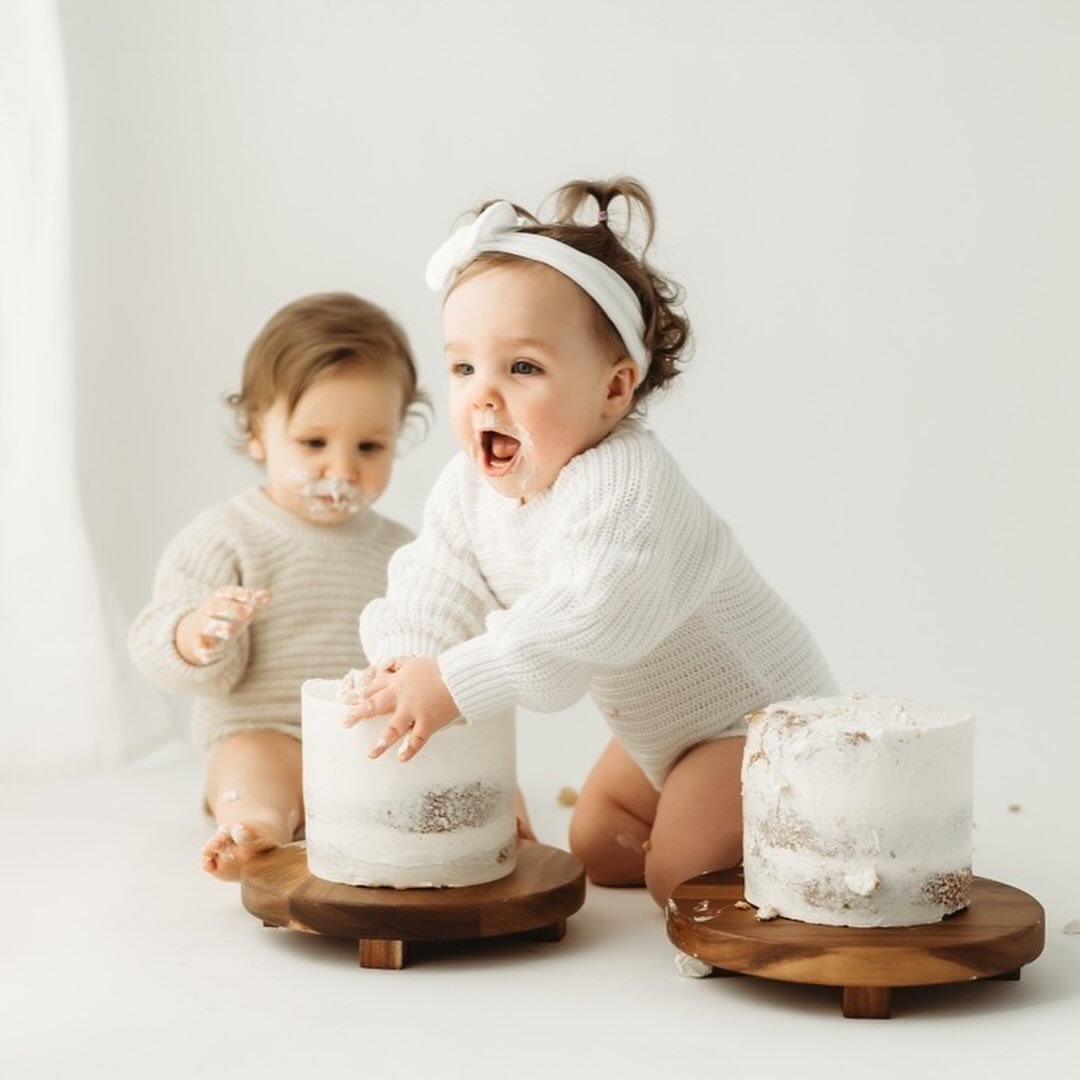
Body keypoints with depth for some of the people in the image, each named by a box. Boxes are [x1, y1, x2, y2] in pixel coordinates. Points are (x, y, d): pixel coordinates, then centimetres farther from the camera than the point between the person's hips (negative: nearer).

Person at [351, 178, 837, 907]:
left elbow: (593, 619, -48)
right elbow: (432, 593, -10)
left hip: (762, 716, -9)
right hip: (665, 725, 9)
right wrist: (400, 668, -31)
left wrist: (453, 684, -50)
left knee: (683, 880, -14)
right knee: (597, 849, 19)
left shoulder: (625, 488, -35)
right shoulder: (468, 488, -8)